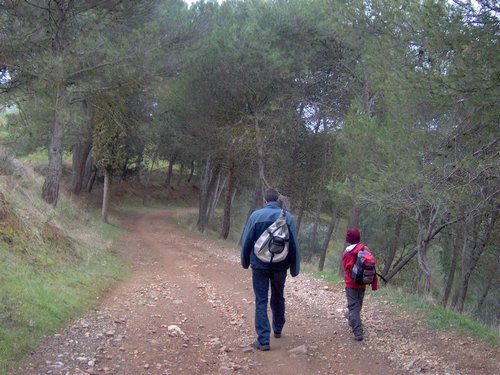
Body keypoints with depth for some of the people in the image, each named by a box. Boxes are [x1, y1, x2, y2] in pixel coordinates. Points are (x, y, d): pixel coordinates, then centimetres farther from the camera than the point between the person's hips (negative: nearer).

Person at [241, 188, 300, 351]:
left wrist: (245, 262, 8)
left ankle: (263, 339, -3)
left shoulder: (256, 215, -8)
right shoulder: (287, 217, -5)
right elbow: (294, 244, -3)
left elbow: (246, 241, -5)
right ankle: (278, 330, 38)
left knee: (261, 301, 2)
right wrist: (294, 268, 4)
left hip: (259, 265, -2)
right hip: (280, 266, 2)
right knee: (278, 298, 22)